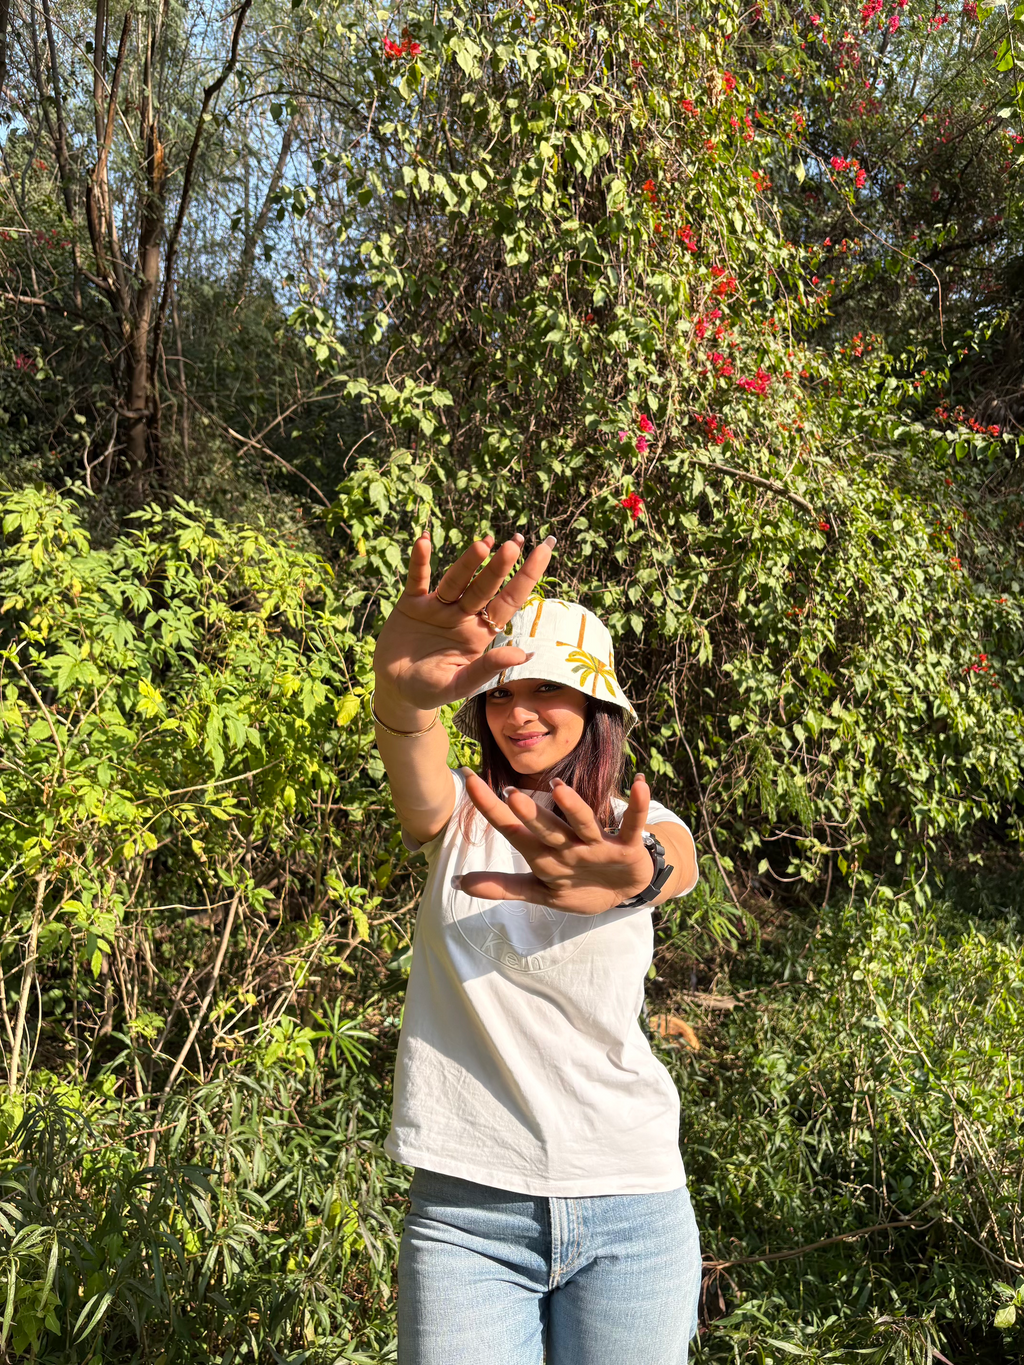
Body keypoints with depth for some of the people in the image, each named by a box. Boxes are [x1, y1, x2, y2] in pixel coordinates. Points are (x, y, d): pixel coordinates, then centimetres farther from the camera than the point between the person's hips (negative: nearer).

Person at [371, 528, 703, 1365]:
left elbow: (675, 863, -24)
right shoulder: (456, 816, 1)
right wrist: (403, 692, -46)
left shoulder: (635, 830, 0)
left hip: (630, 1204, 1)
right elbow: (410, 760, -22)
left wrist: (629, 875, -49)